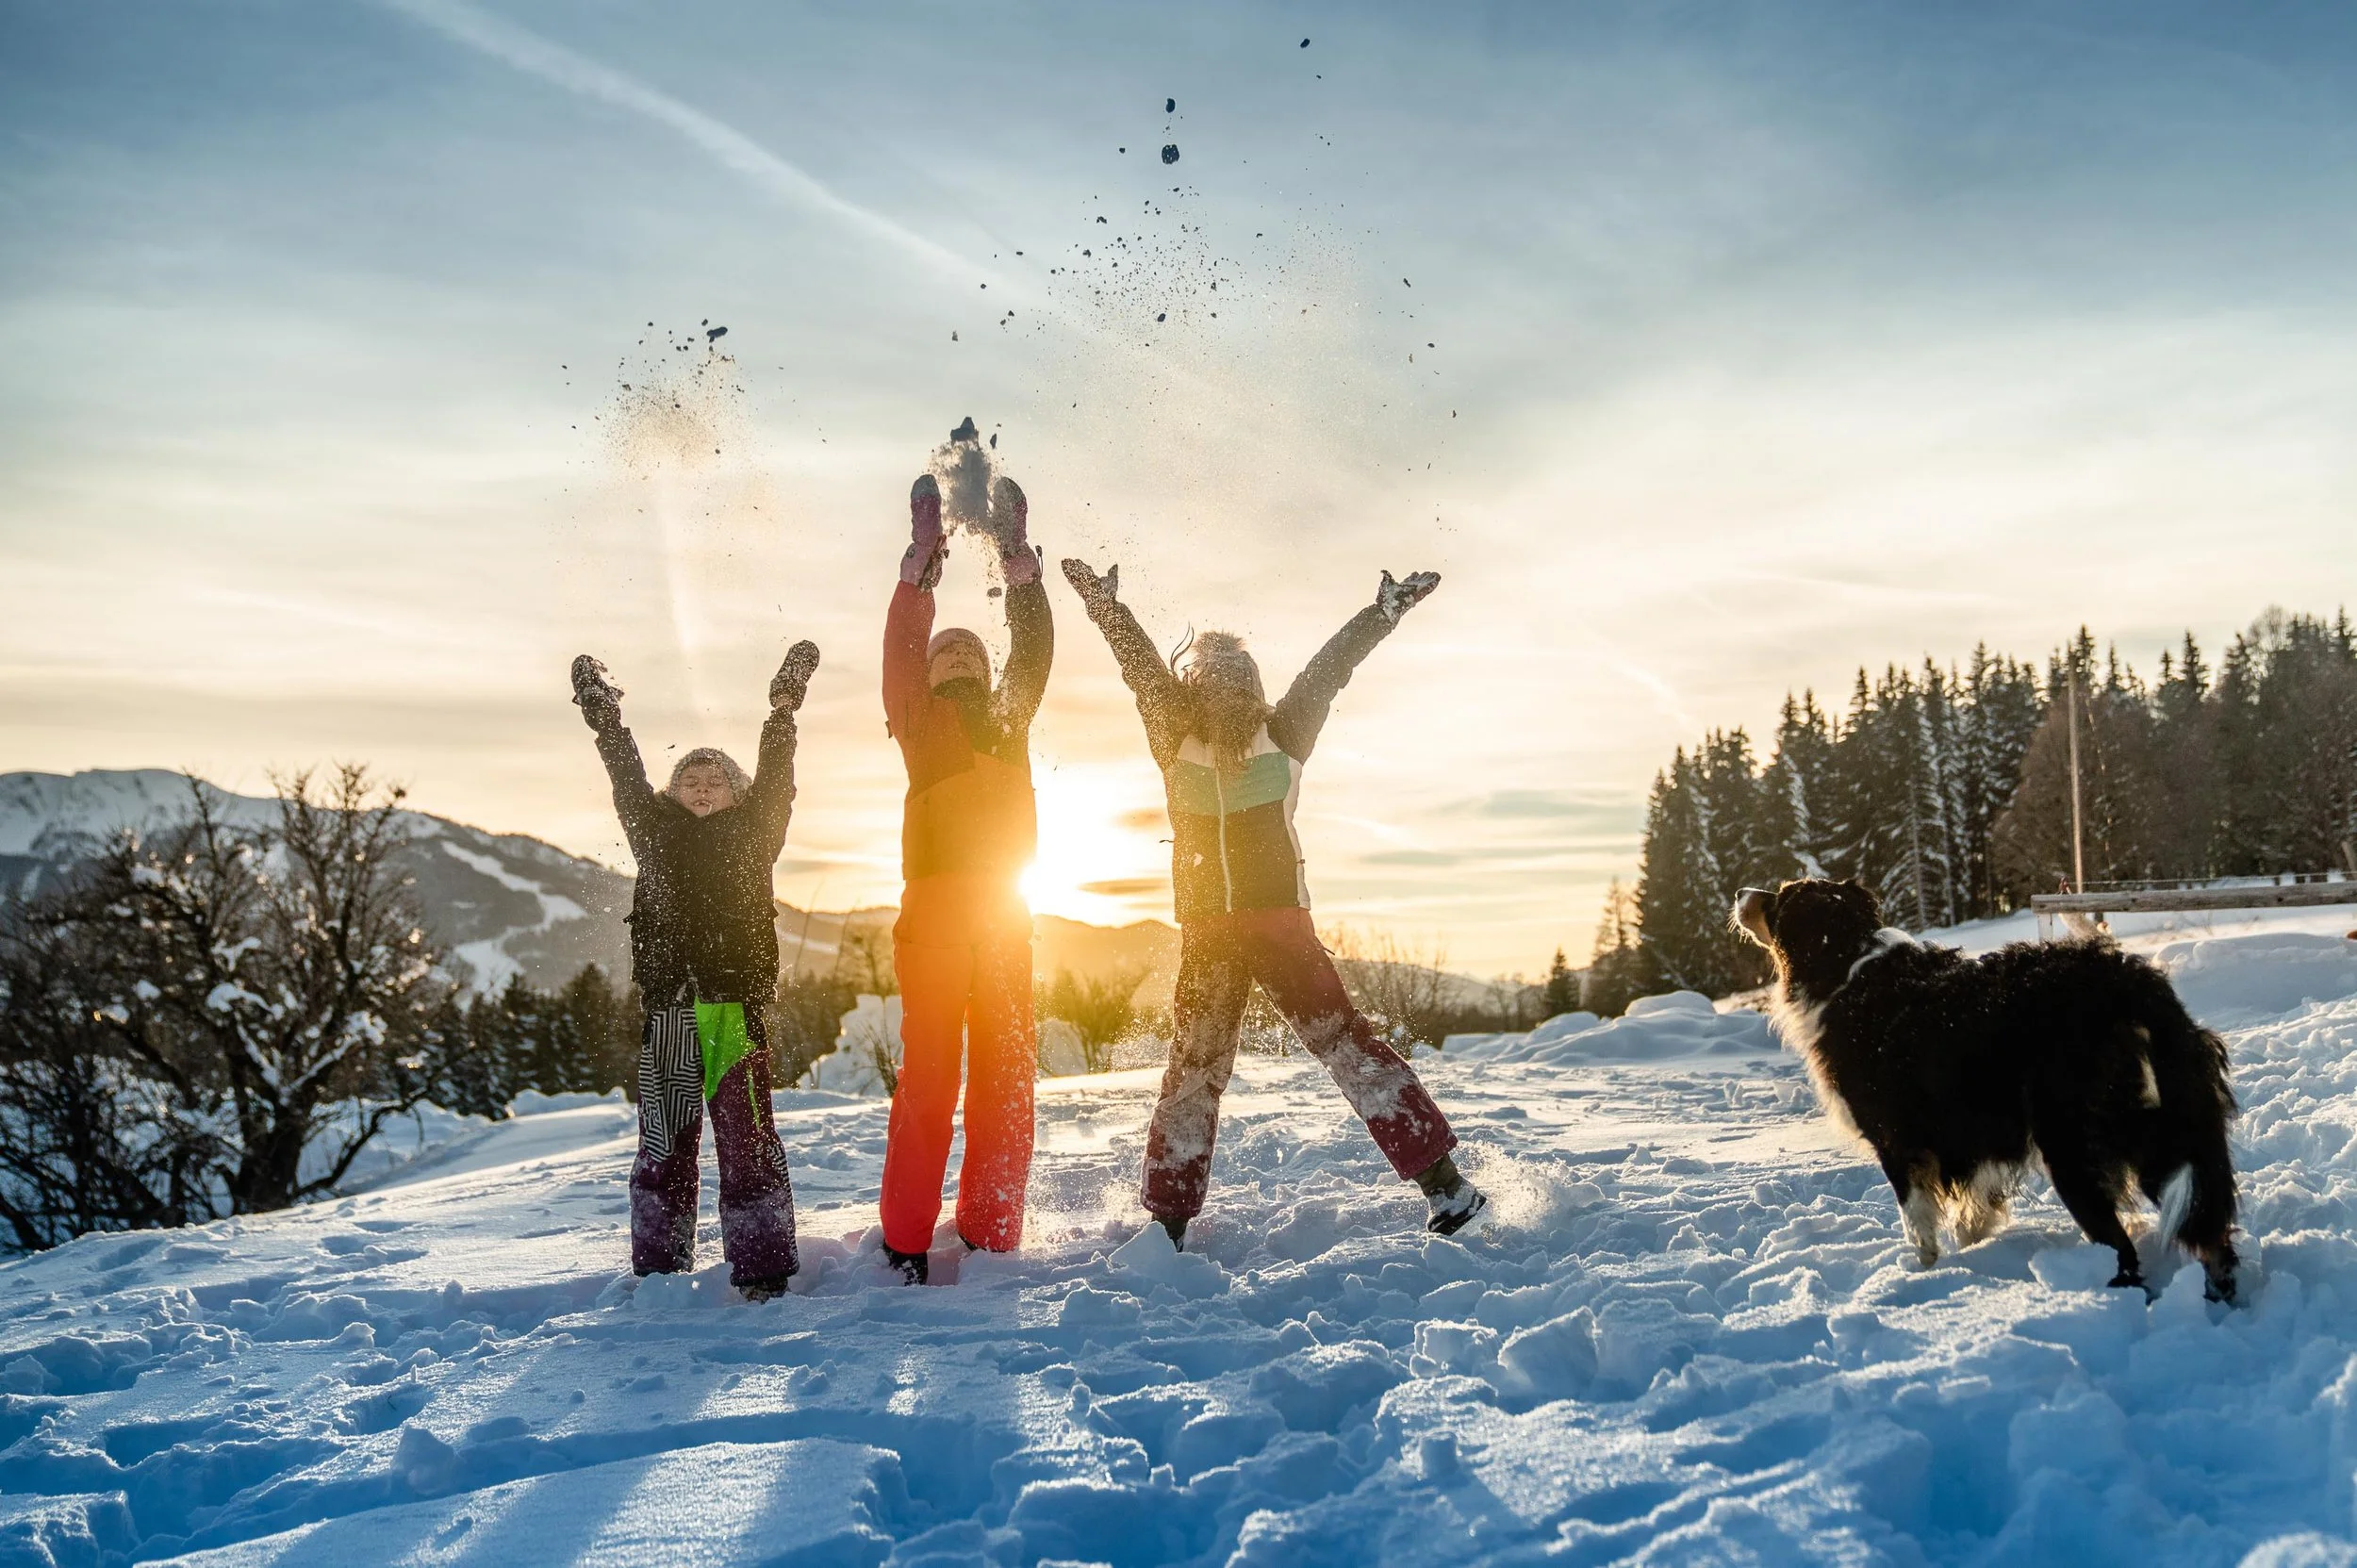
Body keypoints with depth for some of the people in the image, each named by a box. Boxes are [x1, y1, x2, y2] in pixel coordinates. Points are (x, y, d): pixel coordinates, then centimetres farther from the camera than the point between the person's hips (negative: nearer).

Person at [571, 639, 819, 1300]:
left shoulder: (751, 835, 11)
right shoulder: (658, 833, 15)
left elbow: (774, 783, 1)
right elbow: (629, 781, 9)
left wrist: (783, 713, -5)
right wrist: (607, 722, 2)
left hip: (737, 1004, -2)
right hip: (669, 1007, 2)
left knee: (747, 1140, -4)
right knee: (664, 1142, 5)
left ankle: (763, 1272, -1)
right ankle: (656, 1274, 13)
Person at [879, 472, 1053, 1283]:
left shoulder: (1008, 720, 20)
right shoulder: (920, 722, 11)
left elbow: (1034, 647, 8)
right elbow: (901, 648, -3)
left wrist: (1017, 557, -1)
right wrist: (922, 559, -12)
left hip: (1005, 912, 4)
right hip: (934, 907, -4)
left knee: (1007, 1075, 2)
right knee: (928, 1073, -7)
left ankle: (990, 1234, 8)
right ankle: (906, 1239, -2)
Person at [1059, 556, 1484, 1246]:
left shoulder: (1281, 737, 3)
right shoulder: (1177, 742, 5)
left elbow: (1327, 671, 0)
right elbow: (1143, 668, -1)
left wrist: (1384, 611, -3)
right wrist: (1105, 605, -8)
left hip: (1281, 922, -2)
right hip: (1205, 932, 2)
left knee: (1346, 1040, -6)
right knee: (1194, 1067, 9)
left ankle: (1442, 1178, -5)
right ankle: (1168, 1219, 16)